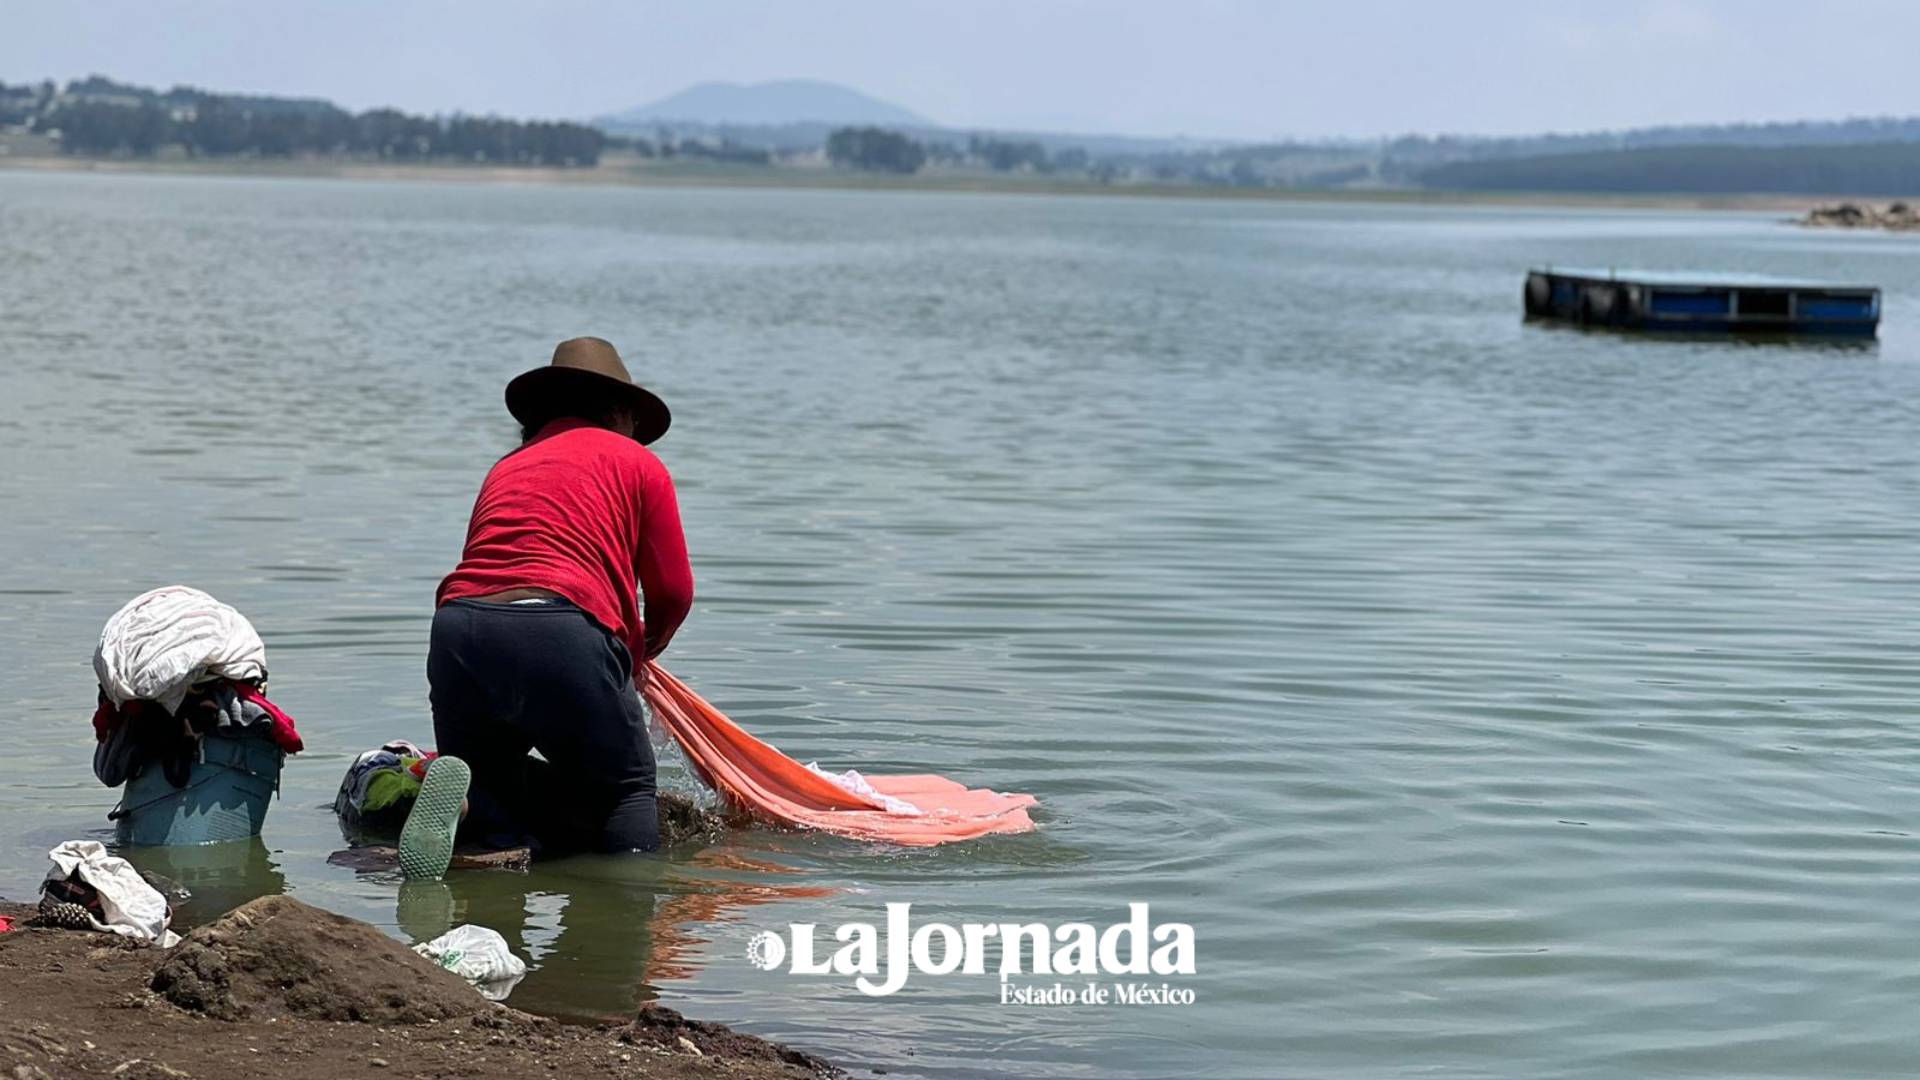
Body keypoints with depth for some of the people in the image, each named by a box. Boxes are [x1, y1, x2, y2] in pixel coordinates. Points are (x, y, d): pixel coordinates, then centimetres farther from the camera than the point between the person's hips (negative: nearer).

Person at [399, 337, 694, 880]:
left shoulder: (505, 468, 30)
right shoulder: (638, 463, 16)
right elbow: (673, 594, 12)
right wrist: (635, 654, 33)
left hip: (458, 631, 4)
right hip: (562, 635, -4)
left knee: (493, 824, 15)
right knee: (624, 792, 16)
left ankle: (460, 800, -17)